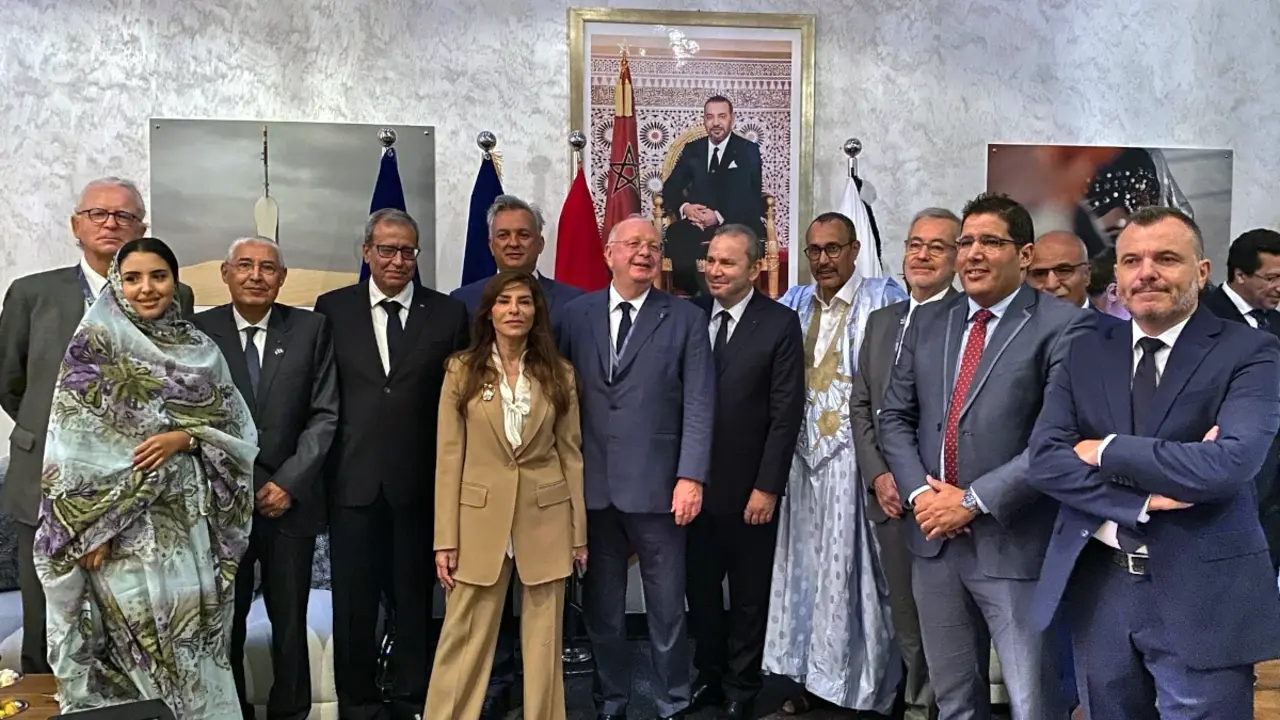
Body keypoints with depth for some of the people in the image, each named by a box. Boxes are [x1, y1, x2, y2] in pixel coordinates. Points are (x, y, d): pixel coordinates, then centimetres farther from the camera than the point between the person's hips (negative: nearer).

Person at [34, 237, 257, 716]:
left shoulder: (198, 348, 9)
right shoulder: (95, 342, -3)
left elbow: (236, 425, 6)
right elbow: (74, 441, -8)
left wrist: (185, 437, -13)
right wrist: (91, 529, -13)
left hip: (190, 522, 4)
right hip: (123, 522, -4)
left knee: (192, 639, 7)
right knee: (140, 642, 0)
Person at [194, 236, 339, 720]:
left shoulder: (311, 329, 2)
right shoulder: (199, 330, 1)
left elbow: (324, 414, 0)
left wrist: (289, 483, -7)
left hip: (289, 499, 0)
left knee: (290, 621, 9)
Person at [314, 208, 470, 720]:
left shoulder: (448, 314, 3)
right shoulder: (332, 309, 5)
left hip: (419, 483, 0)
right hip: (354, 480, 1)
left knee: (414, 598, 11)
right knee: (354, 601, 9)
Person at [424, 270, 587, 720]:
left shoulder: (559, 373, 4)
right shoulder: (461, 370, 0)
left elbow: (571, 453, 6)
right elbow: (449, 457, -2)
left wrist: (580, 531, 4)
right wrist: (445, 538, -6)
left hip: (546, 520, 1)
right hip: (481, 519, -1)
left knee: (543, 639, 10)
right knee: (465, 638, 4)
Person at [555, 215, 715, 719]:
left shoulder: (685, 319, 1)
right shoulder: (575, 315, 7)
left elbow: (698, 405, -4)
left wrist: (691, 476, -13)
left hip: (656, 484, -2)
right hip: (591, 485, 2)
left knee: (666, 607, 8)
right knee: (601, 606, 14)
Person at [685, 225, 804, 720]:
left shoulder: (781, 324, -8)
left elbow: (786, 413, -10)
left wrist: (767, 487, -12)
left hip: (748, 488, -3)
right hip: (693, 482, 3)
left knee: (749, 595, 13)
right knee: (700, 587, 15)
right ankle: (709, 677, 34)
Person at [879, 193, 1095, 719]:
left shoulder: (1064, 326, -7)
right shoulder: (928, 322, 12)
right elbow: (895, 416, 12)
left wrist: (974, 501, -16)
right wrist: (919, 492, -4)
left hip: (1014, 543, -5)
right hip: (933, 537, 6)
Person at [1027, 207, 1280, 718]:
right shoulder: (1086, 355, 5)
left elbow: (1229, 463, -22)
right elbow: (1044, 459, -5)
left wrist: (1106, 450, -13)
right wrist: (1143, 498, -18)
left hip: (1203, 598, -3)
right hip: (1098, 591, 4)